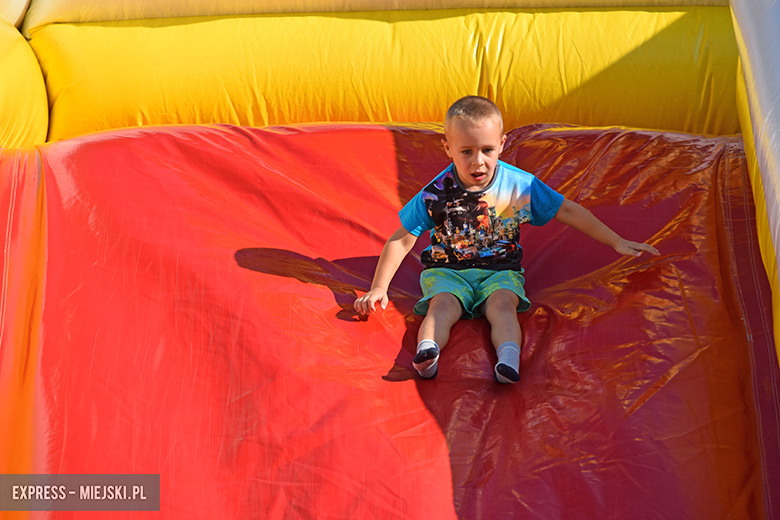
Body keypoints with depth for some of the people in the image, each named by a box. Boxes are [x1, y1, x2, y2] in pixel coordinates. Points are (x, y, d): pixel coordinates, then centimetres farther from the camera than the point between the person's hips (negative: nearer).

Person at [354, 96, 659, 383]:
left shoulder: (520, 185, -6)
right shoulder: (436, 194, -10)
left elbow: (568, 211, 3)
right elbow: (401, 240, -4)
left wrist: (617, 242, 3)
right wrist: (378, 289, -9)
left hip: (500, 270, 0)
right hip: (447, 270, 0)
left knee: (502, 303, -31)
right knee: (443, 304, -31)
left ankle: (509, 357, -55)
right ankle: (427, 351, -56)